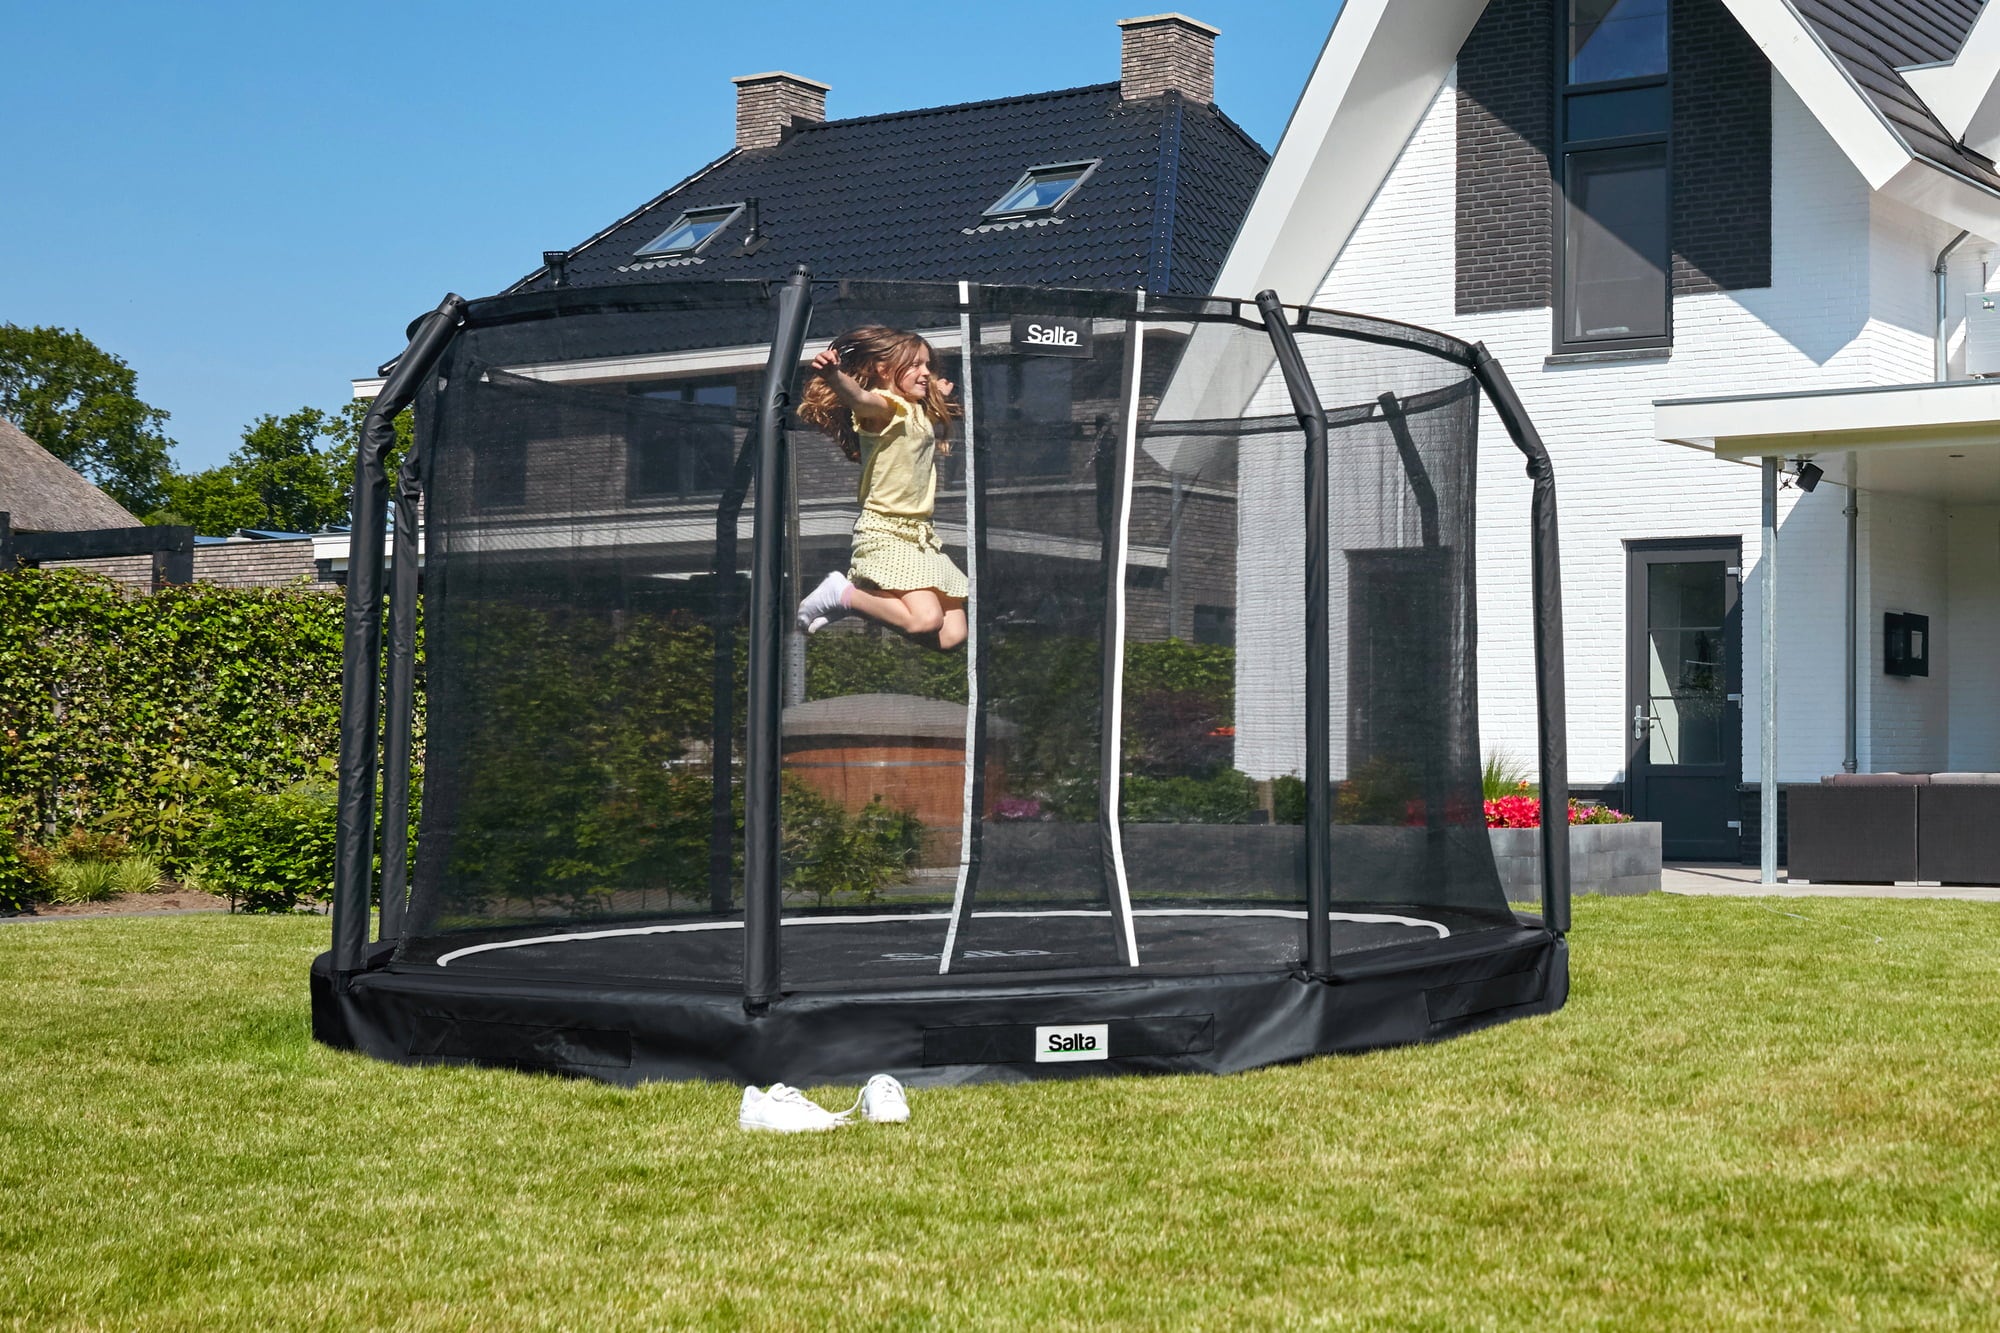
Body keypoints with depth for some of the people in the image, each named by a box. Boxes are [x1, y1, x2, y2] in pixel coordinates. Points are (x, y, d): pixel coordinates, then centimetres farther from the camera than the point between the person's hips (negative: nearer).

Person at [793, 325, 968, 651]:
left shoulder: (921, 413, 17)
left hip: (920, 534, 9)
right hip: (885, 532, -9)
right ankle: (843, 593, -5)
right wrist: (833, 375, -53)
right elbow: (858, 398, -34)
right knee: (926, 620, -27)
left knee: (952, 636, -1)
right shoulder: (884, 406, -9)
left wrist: (939, 396, 32)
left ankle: (857, 596, 14)